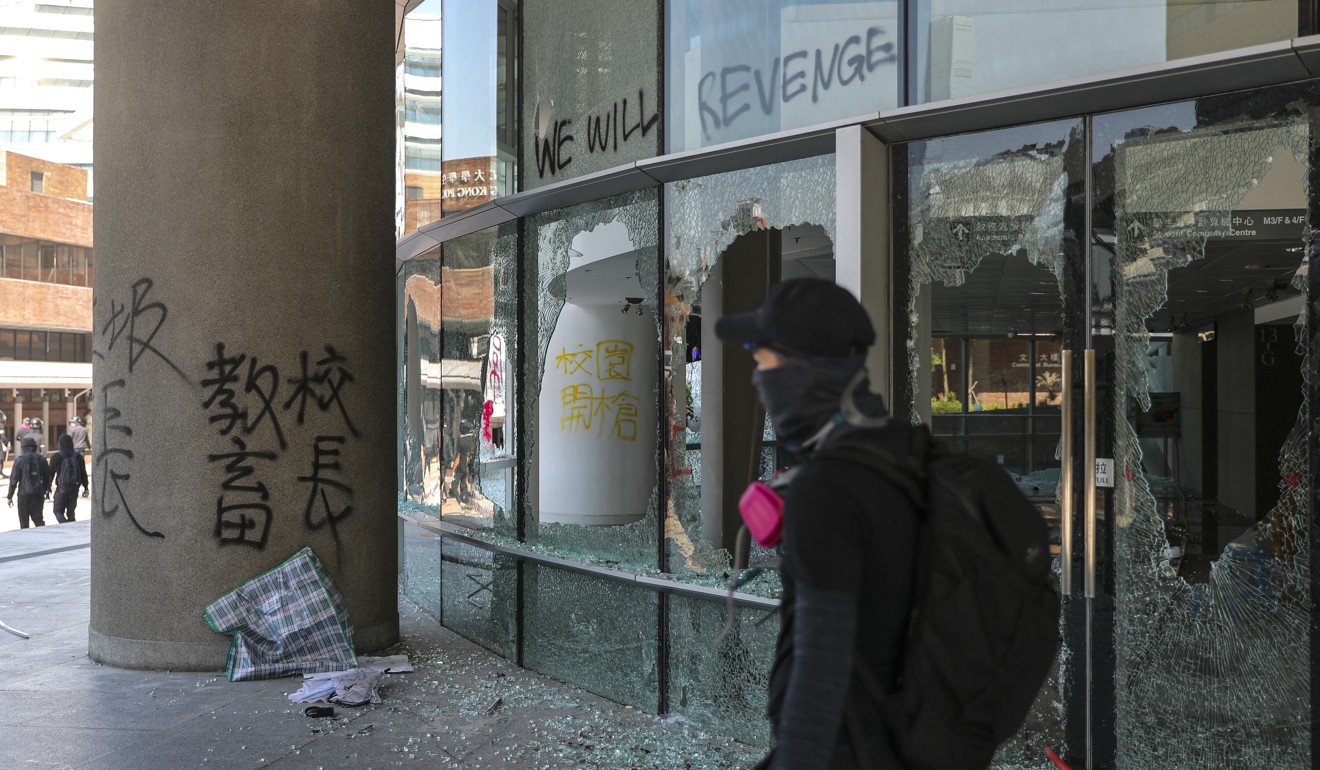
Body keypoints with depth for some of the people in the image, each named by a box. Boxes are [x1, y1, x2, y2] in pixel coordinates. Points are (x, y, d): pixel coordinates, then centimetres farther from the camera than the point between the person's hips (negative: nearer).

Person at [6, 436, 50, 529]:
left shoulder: (20, 460, -7)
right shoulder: (41, 459, 2)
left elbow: (14, 479, -7)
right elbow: (48, 478, 8)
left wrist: (10, 496, 0)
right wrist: (45, 491, 22)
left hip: (24, 494, -2)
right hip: (38, 494, 2)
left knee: (24, 519, 9)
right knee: (38, 518, 6)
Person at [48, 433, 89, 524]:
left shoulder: (56, 457, -7)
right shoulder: (78, 457, 2)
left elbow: (51, 474, -4)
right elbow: (83, 474, 6)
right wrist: (85, 488, 13)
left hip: (61, 489, -3)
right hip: (74, 489, 3)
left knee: (58, 511, 5)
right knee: (71, 512, 14)